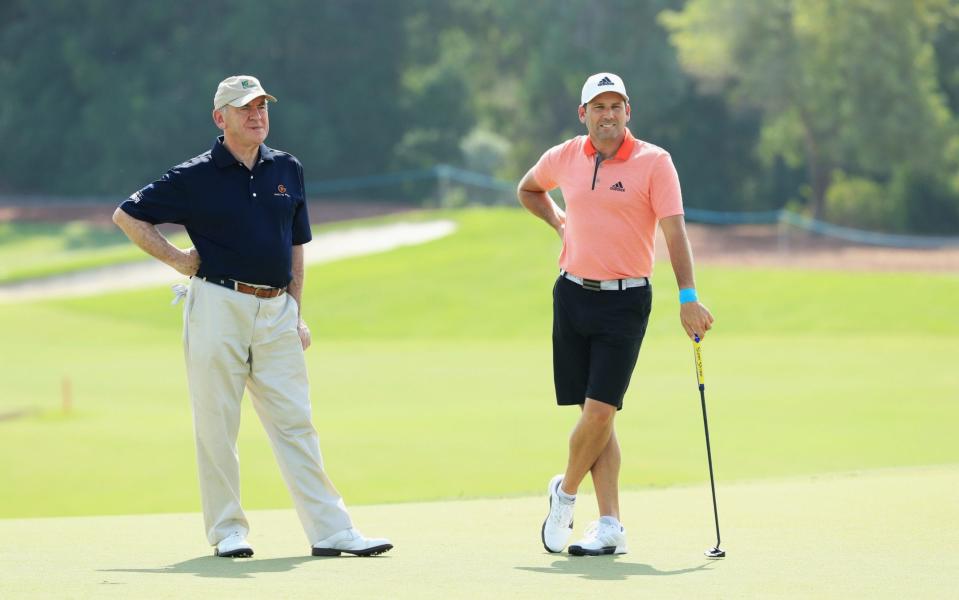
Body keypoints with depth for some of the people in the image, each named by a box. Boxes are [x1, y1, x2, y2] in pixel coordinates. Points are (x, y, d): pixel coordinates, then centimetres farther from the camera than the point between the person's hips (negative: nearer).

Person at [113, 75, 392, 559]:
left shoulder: (287, 170, 12)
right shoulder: (196, 176, -2)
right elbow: (126, 216, 4)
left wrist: (296, 315, 13)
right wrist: (177, 259, -3)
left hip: (277, 312, 4)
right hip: (218, 306, -4)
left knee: (295, 423, 2)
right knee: (216, 424, 0)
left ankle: (330, 531, 0)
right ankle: (227, 531, 9)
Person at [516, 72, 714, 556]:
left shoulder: (654, 162, -6)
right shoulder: (563, 158, 6)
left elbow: (674, 230, -14)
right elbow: (528, 189, 28)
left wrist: (688, 297, -22)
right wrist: (559, 221, 11)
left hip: (625, 302, -3)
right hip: (573, 294, 4)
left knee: (600, 410, -11)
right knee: (594, 414, 3)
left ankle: (566, 493, 14)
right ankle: (610, 525, 6)